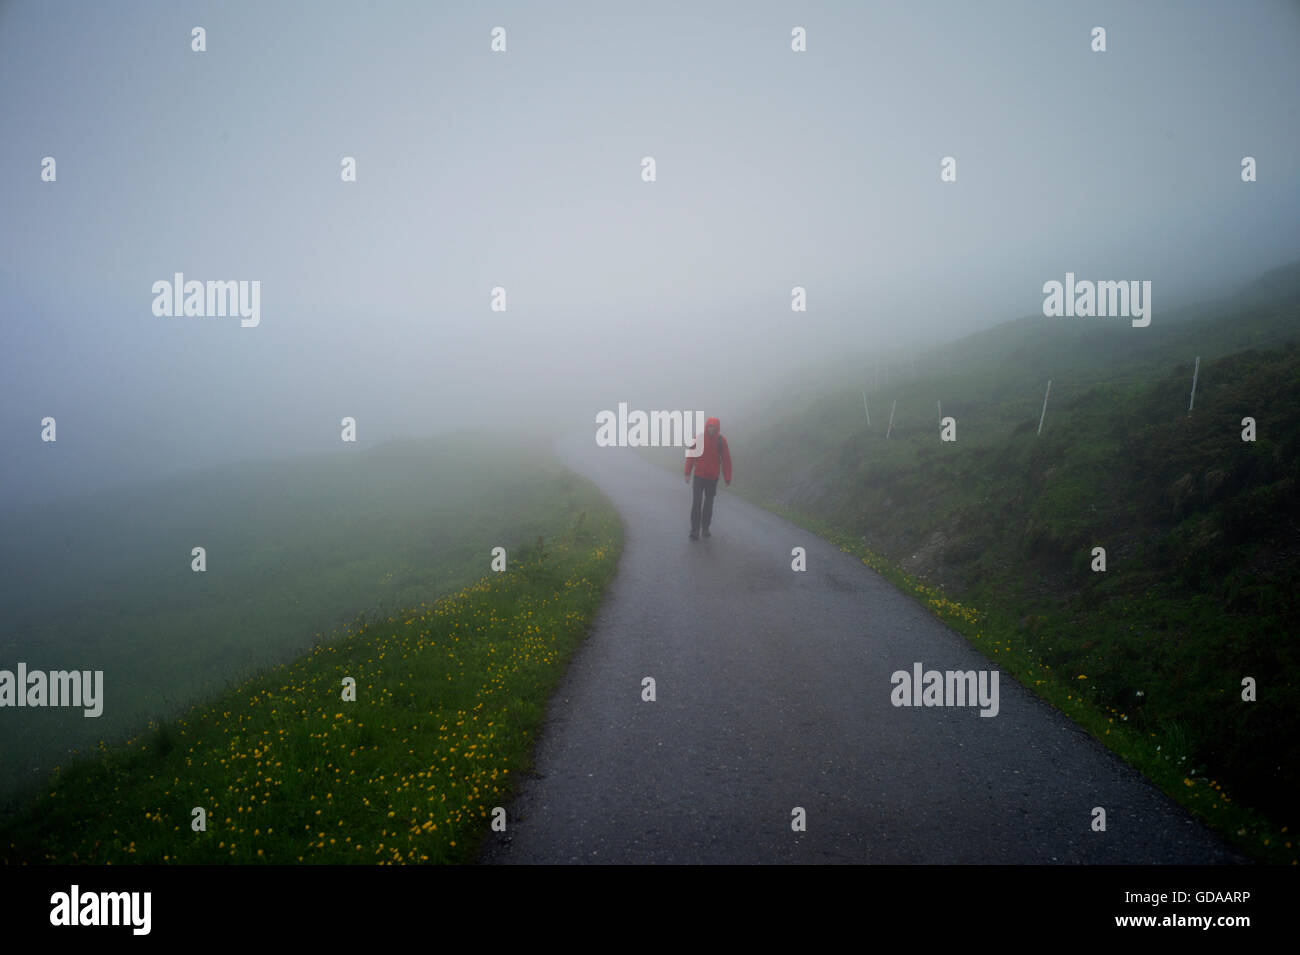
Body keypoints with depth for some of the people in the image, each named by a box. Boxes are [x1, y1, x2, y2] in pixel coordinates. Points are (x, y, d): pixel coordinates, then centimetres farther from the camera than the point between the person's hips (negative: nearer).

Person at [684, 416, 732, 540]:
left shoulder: (721, 441, -3)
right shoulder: (698, 438, -7)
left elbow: (726, 460, -1)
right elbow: (690, 455, -4)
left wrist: (727, 478, -2)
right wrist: (688, 473, -8)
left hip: (713, 478, 2)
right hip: (699, 476, -2)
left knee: (709, 503, 13)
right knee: (696, 504, -5)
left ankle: (705, 527, 26)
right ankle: (695, 531, -4)